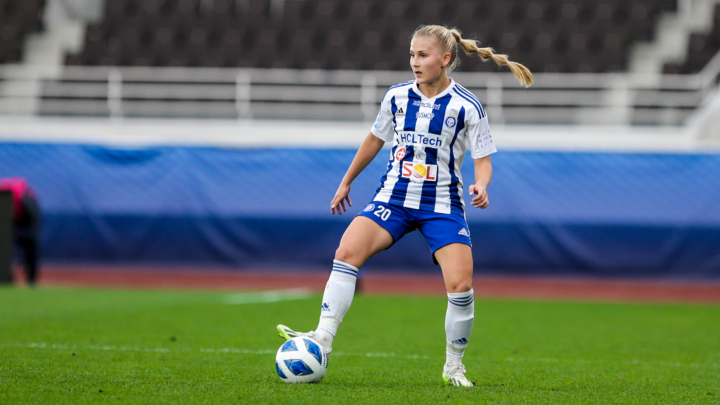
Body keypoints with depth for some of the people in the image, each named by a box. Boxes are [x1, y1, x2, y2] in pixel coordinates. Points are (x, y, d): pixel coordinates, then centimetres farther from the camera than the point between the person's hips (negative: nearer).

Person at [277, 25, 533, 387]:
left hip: (442, 204, -3)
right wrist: (346, 182, 25)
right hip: (394, 197, 3)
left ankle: (454, 367, 6)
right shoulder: (397, 97, 2)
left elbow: (483, 160, -4)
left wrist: (481, 186, -26)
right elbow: (375, 139, 19)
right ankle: (321, 342, -22)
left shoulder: (467, 107, -8)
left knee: (460, 285, -16)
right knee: (346, 252, -21)